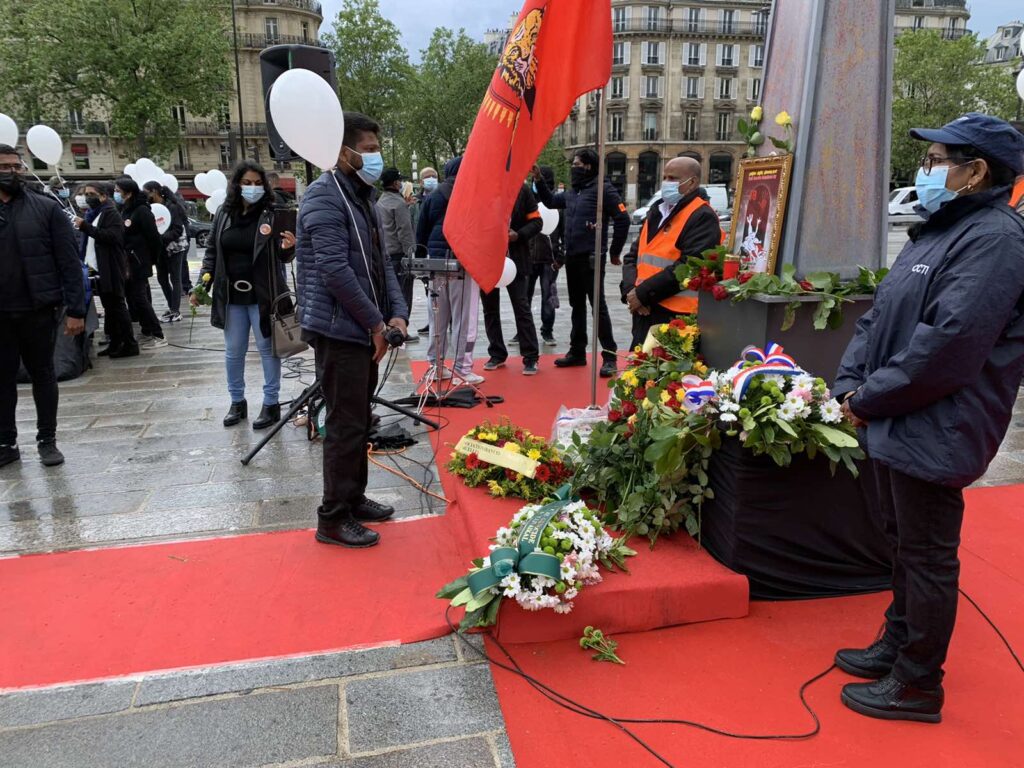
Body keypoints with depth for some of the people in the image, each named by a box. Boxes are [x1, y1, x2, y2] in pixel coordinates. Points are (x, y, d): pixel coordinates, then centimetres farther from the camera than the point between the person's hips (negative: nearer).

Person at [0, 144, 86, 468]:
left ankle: (47, 440, 20)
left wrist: (75, 309, -11)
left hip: (38, 310, -2)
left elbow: (69, 262, -5)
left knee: (43, 374, 9)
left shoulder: (46, 208, -1)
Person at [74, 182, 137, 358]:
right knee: (109, 308, 11)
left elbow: (112, 236, -23)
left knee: (117, 307, -7)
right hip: (99, 270, 9)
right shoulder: (91, 214, 19)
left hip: (111, 270, -9)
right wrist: (86, 263, 12)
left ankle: (130, 345, -3)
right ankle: (115, 343, 17)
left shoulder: (110, 213, -8)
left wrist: (86, 227, -27)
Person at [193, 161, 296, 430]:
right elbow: (212, 251, 12)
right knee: (233, 352, 13)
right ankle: (237, 402, 28)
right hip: (231, 297, 4)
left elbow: (283, 256, -6)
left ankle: (271, 403, 17)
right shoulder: (224, 214, 5)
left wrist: (288, 248, -29)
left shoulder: (272, 214, -7)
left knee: (267, 349, 6)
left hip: (263, 295, -4)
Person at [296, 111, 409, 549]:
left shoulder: (362, 197, 18)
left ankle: (354, 498, 30)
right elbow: (335, 271, -21)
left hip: (364, 330, 9)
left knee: (359, 420, 16)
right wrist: (375, 322, -16)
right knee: (346, 424, -4)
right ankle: (333, 519, 7)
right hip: (338, 329, -9)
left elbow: (380, 263, 17)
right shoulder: (325, 197, -13)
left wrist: (397, 313, 3)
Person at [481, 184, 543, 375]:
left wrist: (518, 235, -14)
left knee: (522, 307, -3)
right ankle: (497, 354, 21)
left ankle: (531, 357, 2)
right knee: (490, 308, 9)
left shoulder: (522, 189, 0)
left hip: (513, 257, -2)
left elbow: (536, 221, 2)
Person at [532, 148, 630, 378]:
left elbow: (622, 220, -10)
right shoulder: (572, 192, 15)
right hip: (572, 257, 8)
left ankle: (609, 356, -1)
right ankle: (577, 352, 23)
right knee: (577, 306, 14)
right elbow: (550, 201, 31)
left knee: (598, 305, -7)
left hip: (591, 258, -8)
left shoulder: (602, 189, -8)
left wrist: (615, 252, -5)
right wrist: (538, 179, 17)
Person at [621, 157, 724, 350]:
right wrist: (630, 290, -3)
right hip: (644, 312, 8)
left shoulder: (702, 217, -8)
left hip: (676, 316, -8)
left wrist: (643, 293, -17)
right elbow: (633, 256, 17)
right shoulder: (656, 213, 19)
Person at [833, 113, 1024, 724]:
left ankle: (917, 685, 20)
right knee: (904, 541, 21)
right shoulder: (938, 231, 15)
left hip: (934, 433, -10)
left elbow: (948, 345, -27)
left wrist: (870, 398, -17)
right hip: (896, 424, 10)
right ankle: (898, 644, 39)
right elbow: (879, 318, 15)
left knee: (927, 556, 4)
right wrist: (850, 384, 2)